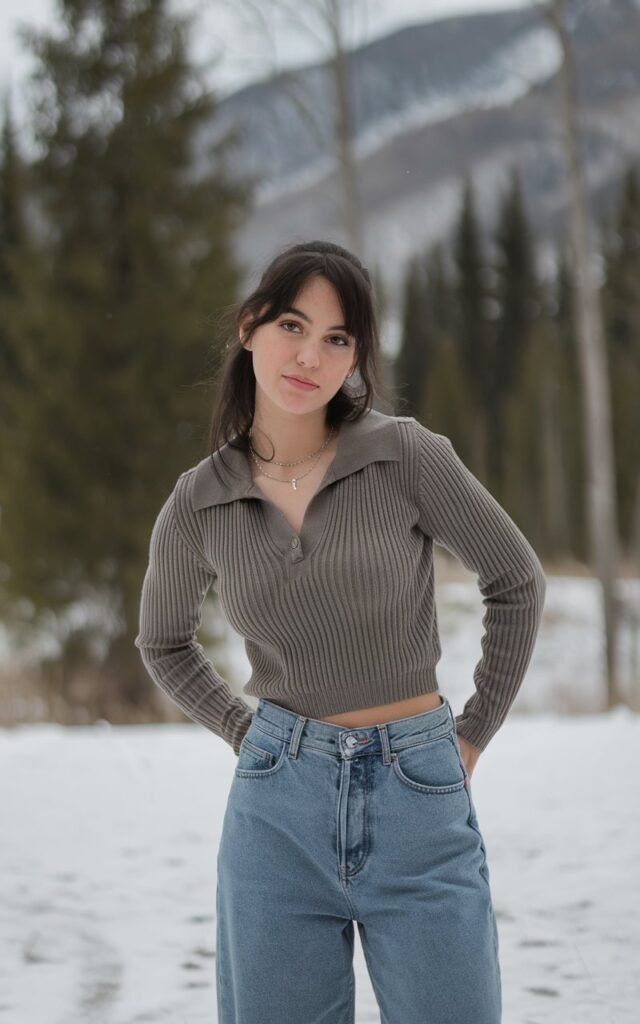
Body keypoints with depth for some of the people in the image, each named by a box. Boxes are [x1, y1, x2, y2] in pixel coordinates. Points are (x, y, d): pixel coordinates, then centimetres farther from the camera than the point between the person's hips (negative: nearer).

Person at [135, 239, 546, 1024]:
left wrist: (475, 732, 4)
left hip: (420, 799, -1)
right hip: (278, 810, 2)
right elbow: (163, 643, 19)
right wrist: (247, 735, 9)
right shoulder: (197, 505, -1)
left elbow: (515, 581, 4)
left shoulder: (406, 455, -8)